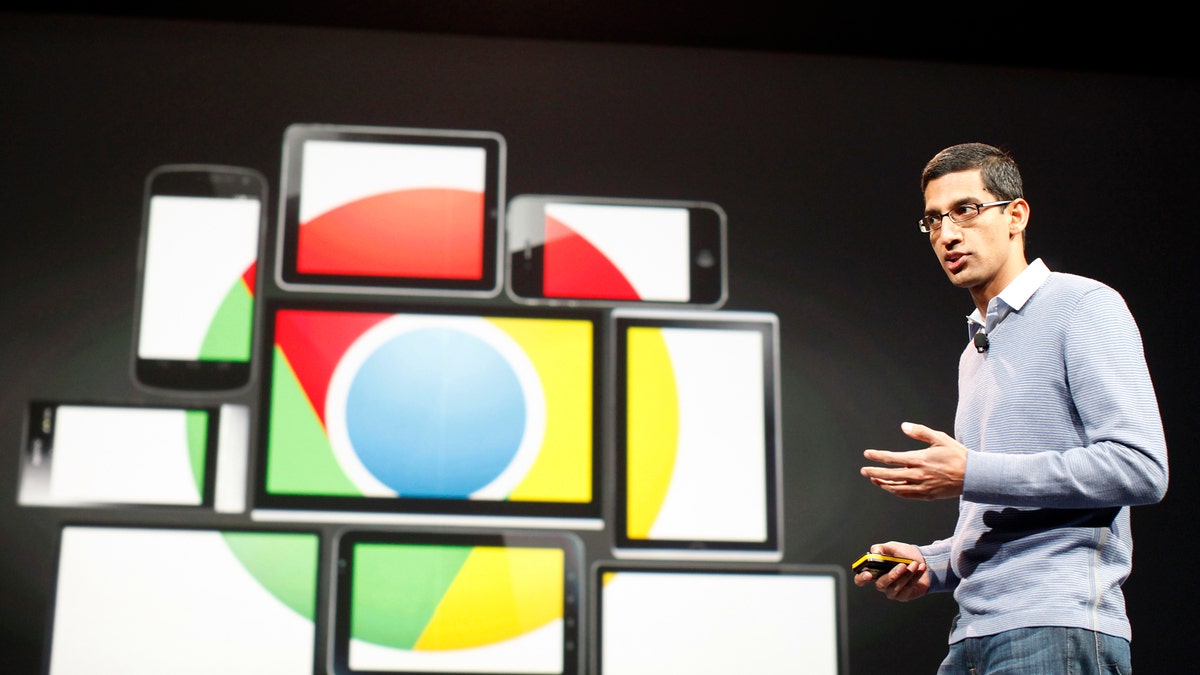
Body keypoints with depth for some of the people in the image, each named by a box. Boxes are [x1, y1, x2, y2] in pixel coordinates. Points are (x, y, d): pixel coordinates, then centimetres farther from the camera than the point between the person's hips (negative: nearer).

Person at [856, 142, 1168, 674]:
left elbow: (1140, 468, -15)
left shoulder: (1083, 306, -2)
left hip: (1056, 630, -7)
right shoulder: (975, 352, 23)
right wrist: (930, 565, 9)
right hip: (975, 632, 7)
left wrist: (970, 474, -16)